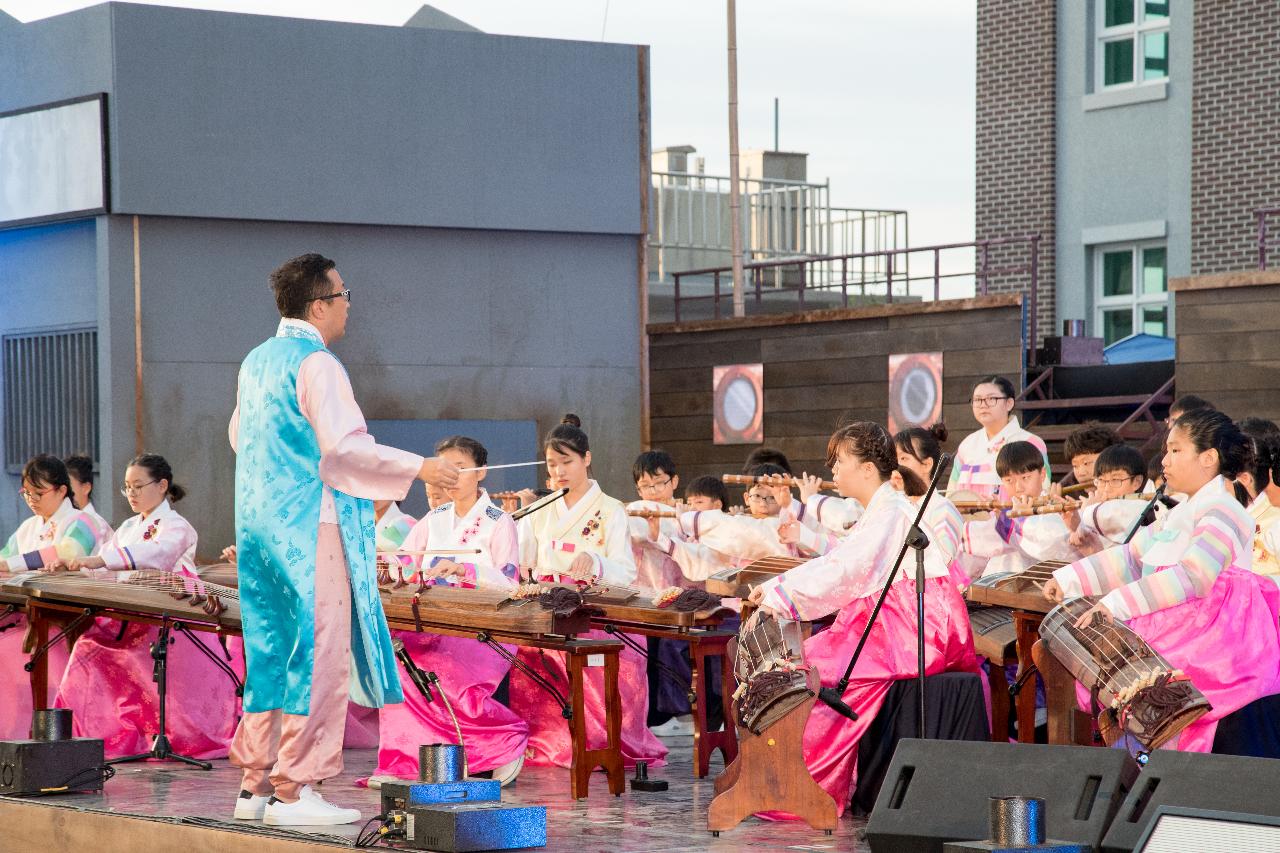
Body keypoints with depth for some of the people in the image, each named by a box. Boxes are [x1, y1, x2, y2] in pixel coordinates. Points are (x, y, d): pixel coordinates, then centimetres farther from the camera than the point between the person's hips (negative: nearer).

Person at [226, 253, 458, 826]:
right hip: (311, 530, -9)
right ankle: (293, 791, -6)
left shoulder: (255, 362, 13)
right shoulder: (316, 364, -13)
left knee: (271, 653, 12)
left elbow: (238, 437, 24)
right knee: (316, 655, -5)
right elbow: (344, 444, -21)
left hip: (259, 528, 9)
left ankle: (255, 784, 14)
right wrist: (418, 468, -14)